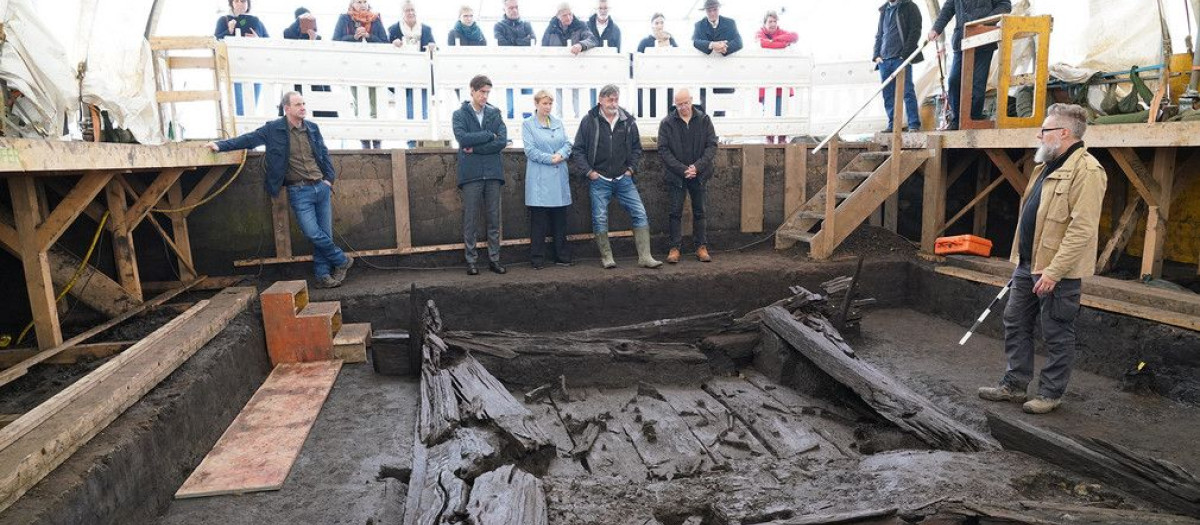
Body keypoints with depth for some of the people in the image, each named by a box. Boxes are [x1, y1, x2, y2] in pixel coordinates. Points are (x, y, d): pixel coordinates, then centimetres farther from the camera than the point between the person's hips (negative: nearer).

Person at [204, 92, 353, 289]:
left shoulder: (313, 128, 10)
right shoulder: (274, 129, -1)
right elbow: (250, 138, 3)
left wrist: (329, 178, 10)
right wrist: (222, 145, -3)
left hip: (321, 187, 4)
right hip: (299, 192, -4)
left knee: (325, 234, 3)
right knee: (313, 233, -14)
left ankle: (323, 275, 13)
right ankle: (342, 261, 7)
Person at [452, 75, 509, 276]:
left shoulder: (495, 113, 10)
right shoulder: (460, 114, 5)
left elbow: (502, 141, -4)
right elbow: (463, 138, -12)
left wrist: (475, 148, -9)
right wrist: (489, 135, -7)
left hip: (493, 173, 2)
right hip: (471, 174, -2)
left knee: (494, 219, 6)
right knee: (470, 220, 2)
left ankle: (494, 259, 14)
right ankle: (471, 261, 10)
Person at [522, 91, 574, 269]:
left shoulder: (558, 123, 15)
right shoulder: (528, 124, 1)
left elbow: (567, 144, 9)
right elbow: (530, 150, -8)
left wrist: (561, 154, -11)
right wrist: (550, 158, -14)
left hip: (559, 178, 4)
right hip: (539, 179, -4)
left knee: (560, 220, 9)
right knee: (538, 222, -1)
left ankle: (562, 257, 18)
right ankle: (537, 260, 6)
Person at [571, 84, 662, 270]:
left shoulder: (628, 121, 5)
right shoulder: (589, 121, -3)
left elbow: (636, 148, 16)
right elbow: (577, 150, -1)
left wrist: (631, 168, 5)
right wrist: (588, 171, -7)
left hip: (623, 179, 2)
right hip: (599, 180, -2)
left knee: (640, 214, -3)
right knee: (600, 218, 1)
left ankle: (645, 257, 3)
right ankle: (606, 257, 16)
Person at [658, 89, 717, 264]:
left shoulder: (704, 120, 0)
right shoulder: (667, 123, -5)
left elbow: (712, 146, -2)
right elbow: (663, 150, -8)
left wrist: (697, 166, -15)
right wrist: (682, 169, -16)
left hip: (699, 175, 2)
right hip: (676, 175, -1)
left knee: (699, 212, 9)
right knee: (676, 212, 1)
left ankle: (701, 247, 18)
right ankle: (675, 248, 8)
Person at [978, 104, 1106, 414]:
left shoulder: (1087, 171, -17)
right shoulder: (1048, 166, 15)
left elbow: (1082, 229, -23)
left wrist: (1053, 271, -25)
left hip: (1057, 271, -9)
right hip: (1028, 264, 10)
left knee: (1057, 334, 5)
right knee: (1016, 324, 14)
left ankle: (1051, 394, 19)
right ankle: (1014, 385, 25)